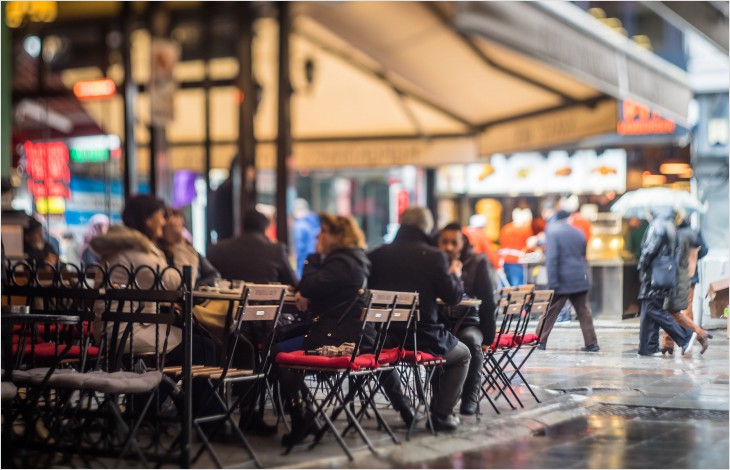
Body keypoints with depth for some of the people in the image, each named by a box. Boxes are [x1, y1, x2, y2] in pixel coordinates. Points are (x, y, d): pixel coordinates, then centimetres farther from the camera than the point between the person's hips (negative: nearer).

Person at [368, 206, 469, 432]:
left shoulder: (376, 255, -1)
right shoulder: (434, 256, -10)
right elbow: (453, 297, -4)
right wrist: (455, 275, 16)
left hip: (383, 338, 3)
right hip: (423, 339, -3)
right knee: (462, 355, 25)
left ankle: (402, 410, 31)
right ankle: (441, 415, 14)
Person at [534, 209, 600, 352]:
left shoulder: (552, 231, -8)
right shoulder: (578, 233, 9)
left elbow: (552, 258, -16)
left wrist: (552, 282, -17)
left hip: (562, 281, -4)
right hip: (580, 280, 4)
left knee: (549, 312, 4)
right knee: (584, 312, 9)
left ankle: (540, 341, 6)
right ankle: (591, 343, 7)